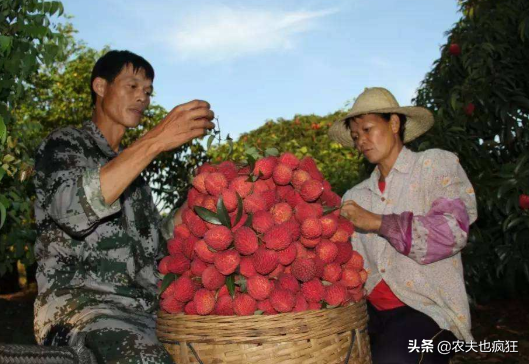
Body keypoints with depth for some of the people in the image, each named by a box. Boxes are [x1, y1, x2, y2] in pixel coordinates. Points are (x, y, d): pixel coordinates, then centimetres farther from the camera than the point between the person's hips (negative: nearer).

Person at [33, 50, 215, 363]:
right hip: (80, 306, -7)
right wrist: (155, 141, -24)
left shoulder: (129, 164, 23)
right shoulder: (64, 144, 4)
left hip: (142, 311, 7)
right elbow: (73, 209, -20)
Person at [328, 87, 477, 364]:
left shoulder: (437, 165, 4)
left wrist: (378, 222, -12)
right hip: (371, 310, 4)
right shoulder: (355, 197, 17)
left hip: (428, 309, -4)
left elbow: (453, 231, -12)